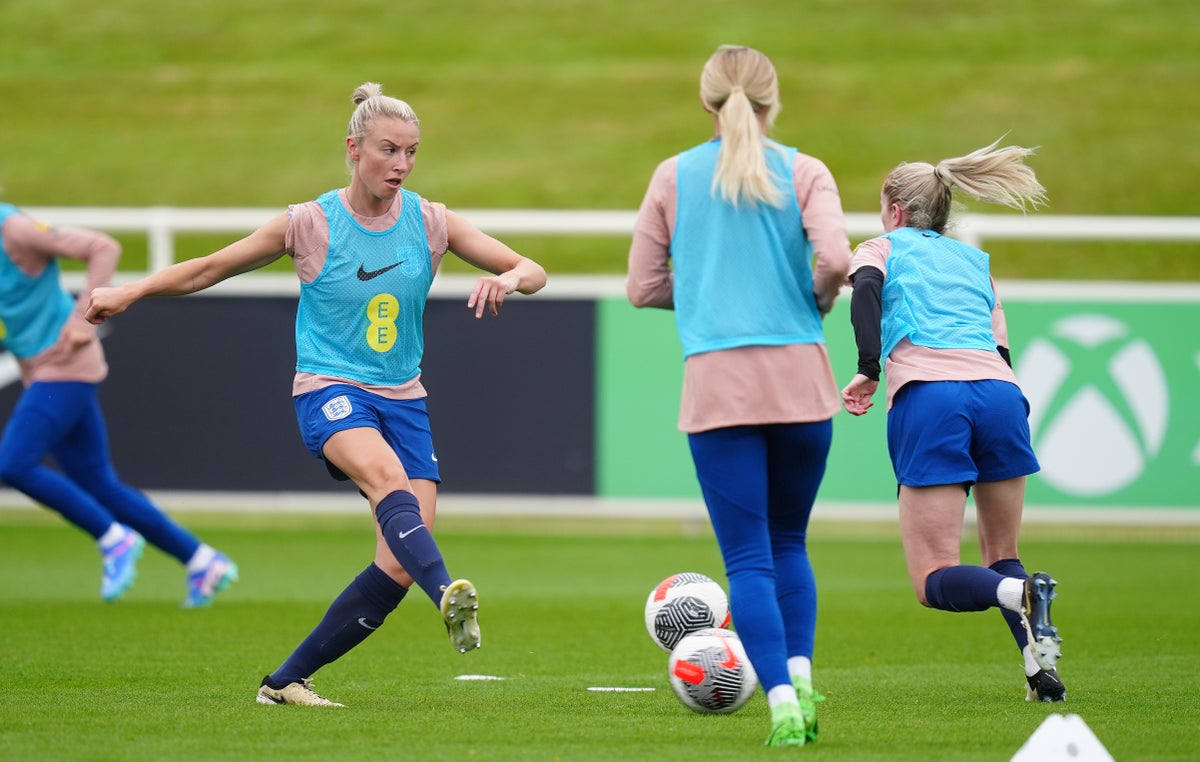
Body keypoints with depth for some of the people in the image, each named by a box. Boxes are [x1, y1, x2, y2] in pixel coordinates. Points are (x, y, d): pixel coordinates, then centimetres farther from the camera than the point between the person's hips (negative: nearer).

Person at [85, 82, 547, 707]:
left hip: (402, 401, 4)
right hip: (329, 391, -4)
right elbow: (211, 268, 10)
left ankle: (287, 680, 2)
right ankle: (448, 596, -64)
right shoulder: (310, 224, -3)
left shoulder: (430, 223, 4)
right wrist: (129, 292, 4)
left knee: (399, 568, -11)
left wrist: (508, 279, -18)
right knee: (389, 478, -38)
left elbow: (532, 272, 5)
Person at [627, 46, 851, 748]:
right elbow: (834, 257, -12)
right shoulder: (805, 173, 3)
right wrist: (816, 302, 8)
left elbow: (643, 287, 9)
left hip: (718, 383, -1)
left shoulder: (675, 176, 7)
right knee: (789, 543, 19)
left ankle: (782, 700, -14)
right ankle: (800, 673, 3)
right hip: (801, 379, 1)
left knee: (749, 556, -1)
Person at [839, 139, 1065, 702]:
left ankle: (1020, 594, -35)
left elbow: (865, 289, -4)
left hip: (927, 399, -4)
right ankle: (1040, 669, -6)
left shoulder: (881, 249, 20)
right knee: (1001, 557, 18)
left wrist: (869, 371, -10)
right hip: (1000, 392, 4)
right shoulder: (974, 262, 31)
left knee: (935, 581, -3)